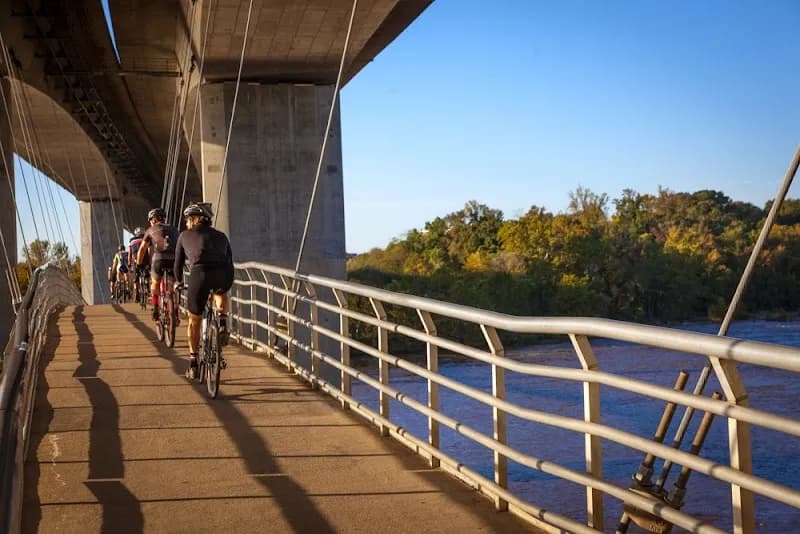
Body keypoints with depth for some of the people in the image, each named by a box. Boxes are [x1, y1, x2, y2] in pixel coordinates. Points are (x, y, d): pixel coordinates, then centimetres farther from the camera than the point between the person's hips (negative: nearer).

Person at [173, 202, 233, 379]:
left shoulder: (185, 236, 24)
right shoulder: (221, 236, 29)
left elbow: (178, 264, 30)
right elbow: (230, 263, 32)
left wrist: (178, 282, 50)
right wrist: (226, 284, 47)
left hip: (200, 274, -2)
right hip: (223, 275, 2)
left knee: (194, 321, 18)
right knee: (221, 293, 40)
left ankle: (193, 364, 22)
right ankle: (223, 322, 15)